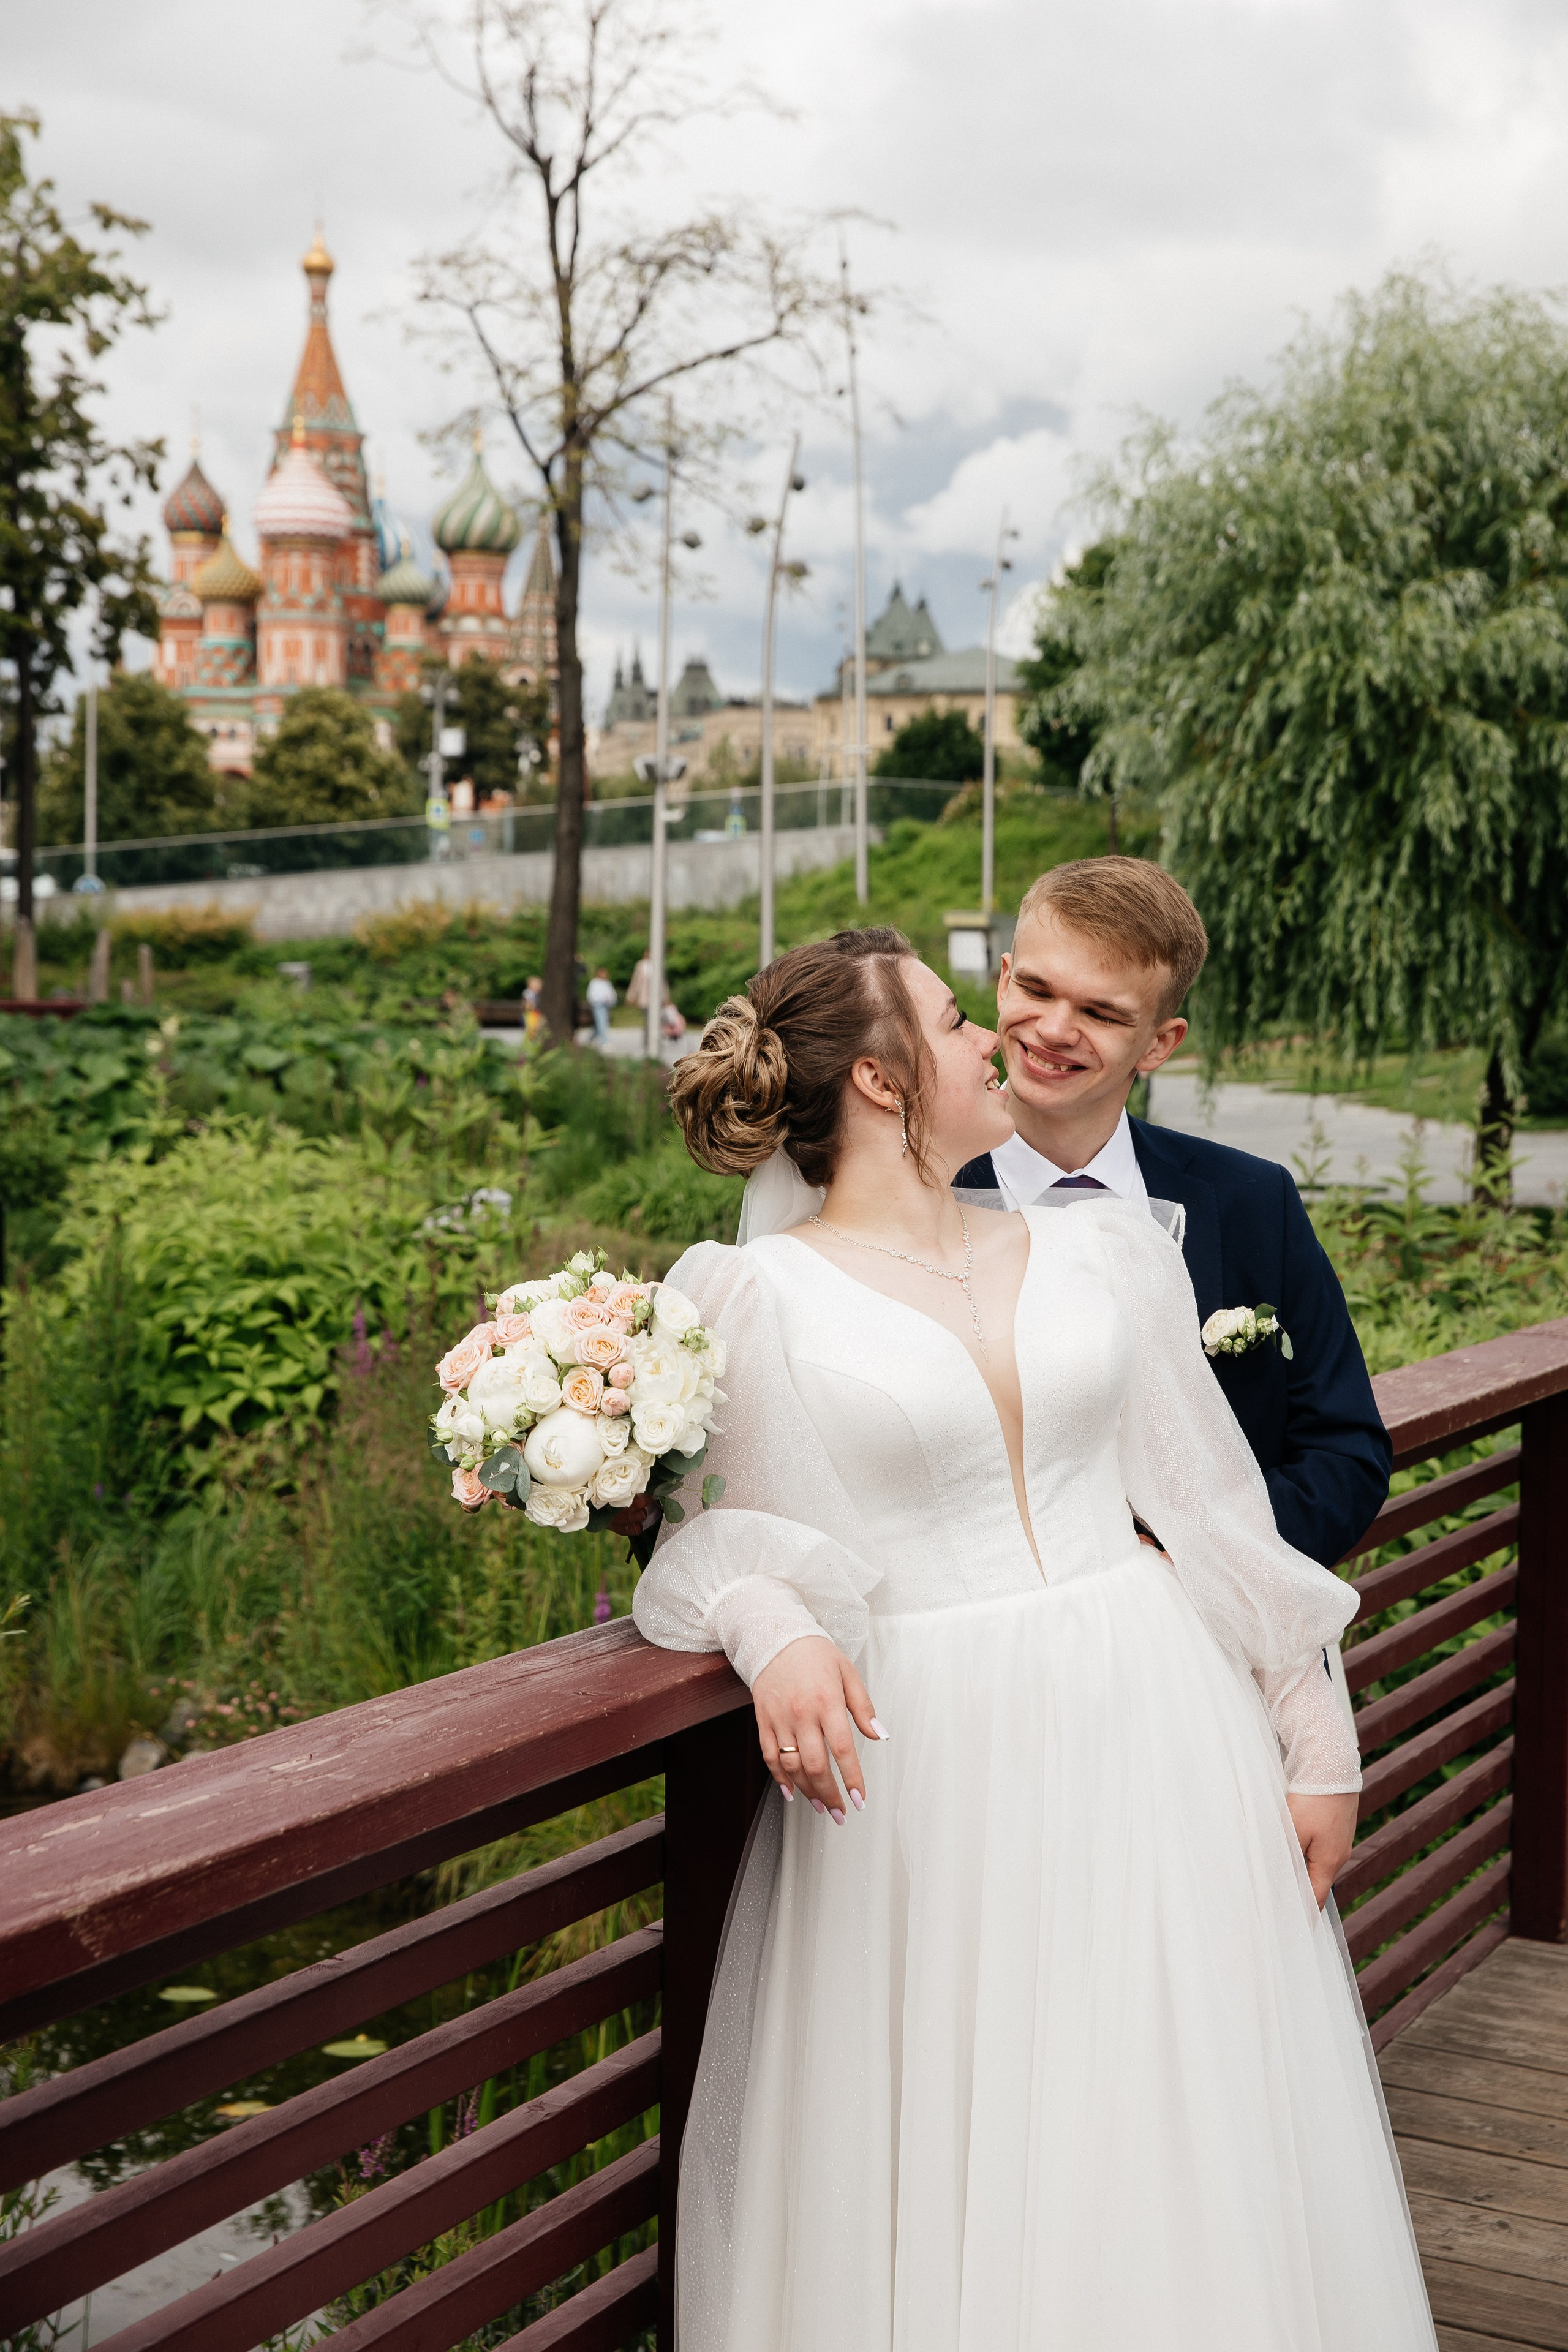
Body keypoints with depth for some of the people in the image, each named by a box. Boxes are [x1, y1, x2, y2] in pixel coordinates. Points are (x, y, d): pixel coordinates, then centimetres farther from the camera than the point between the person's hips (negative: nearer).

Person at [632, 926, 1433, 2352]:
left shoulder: (1104, 1247, 7)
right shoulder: (750, 1297, -3)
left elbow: (1214, 1500, 9)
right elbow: (717, 1534, -1)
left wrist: (1317, 1742, 7)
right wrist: (773, 1630, -23)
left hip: (1149, 1737, 3)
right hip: (922, 1770, -3)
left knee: (1175, 2158, 9)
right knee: (945, 2181, 4)